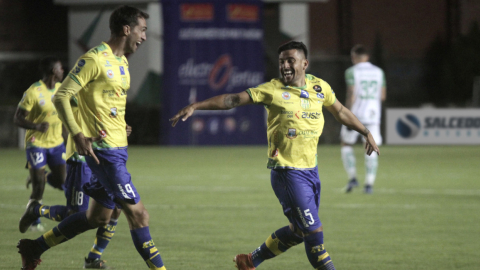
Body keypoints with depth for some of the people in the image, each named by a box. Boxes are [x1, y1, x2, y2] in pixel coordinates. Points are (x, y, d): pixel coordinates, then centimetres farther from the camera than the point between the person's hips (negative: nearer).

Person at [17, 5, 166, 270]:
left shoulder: (121, 62, 15)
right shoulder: (95, 59, -14)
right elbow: (61, 96, -15)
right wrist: (78, 135, -22)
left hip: (117, 148, 10)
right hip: (104, 149, -10)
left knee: (97, 217, 16)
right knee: (137, 214, -10)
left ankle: (34, 247, 28)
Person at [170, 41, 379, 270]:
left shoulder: (319, 87, 5)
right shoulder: (273, 90, -9)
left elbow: (341, 112, 22)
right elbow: (232, 100, -12)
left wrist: (366, 133, 28)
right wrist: (194, 107, -18)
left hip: (310, 170, 7)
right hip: (286, 172, -6)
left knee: (298, 231, 15)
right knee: (314, 233, -10)